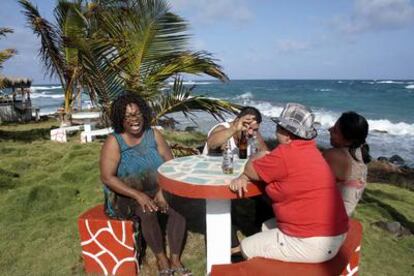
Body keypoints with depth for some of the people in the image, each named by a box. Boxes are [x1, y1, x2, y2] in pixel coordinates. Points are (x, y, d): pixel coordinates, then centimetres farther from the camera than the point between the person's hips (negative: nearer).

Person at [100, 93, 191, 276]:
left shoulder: (153, 134, -1)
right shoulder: (114, 142, -12)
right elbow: (107, 178, -19)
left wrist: (163, 190, -18)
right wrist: (138, 195, -27)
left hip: (156, 189, 4)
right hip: (126, 195, -3)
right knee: (148, 212, -32)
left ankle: (175, 259, -8)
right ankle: (161, 259, -9)